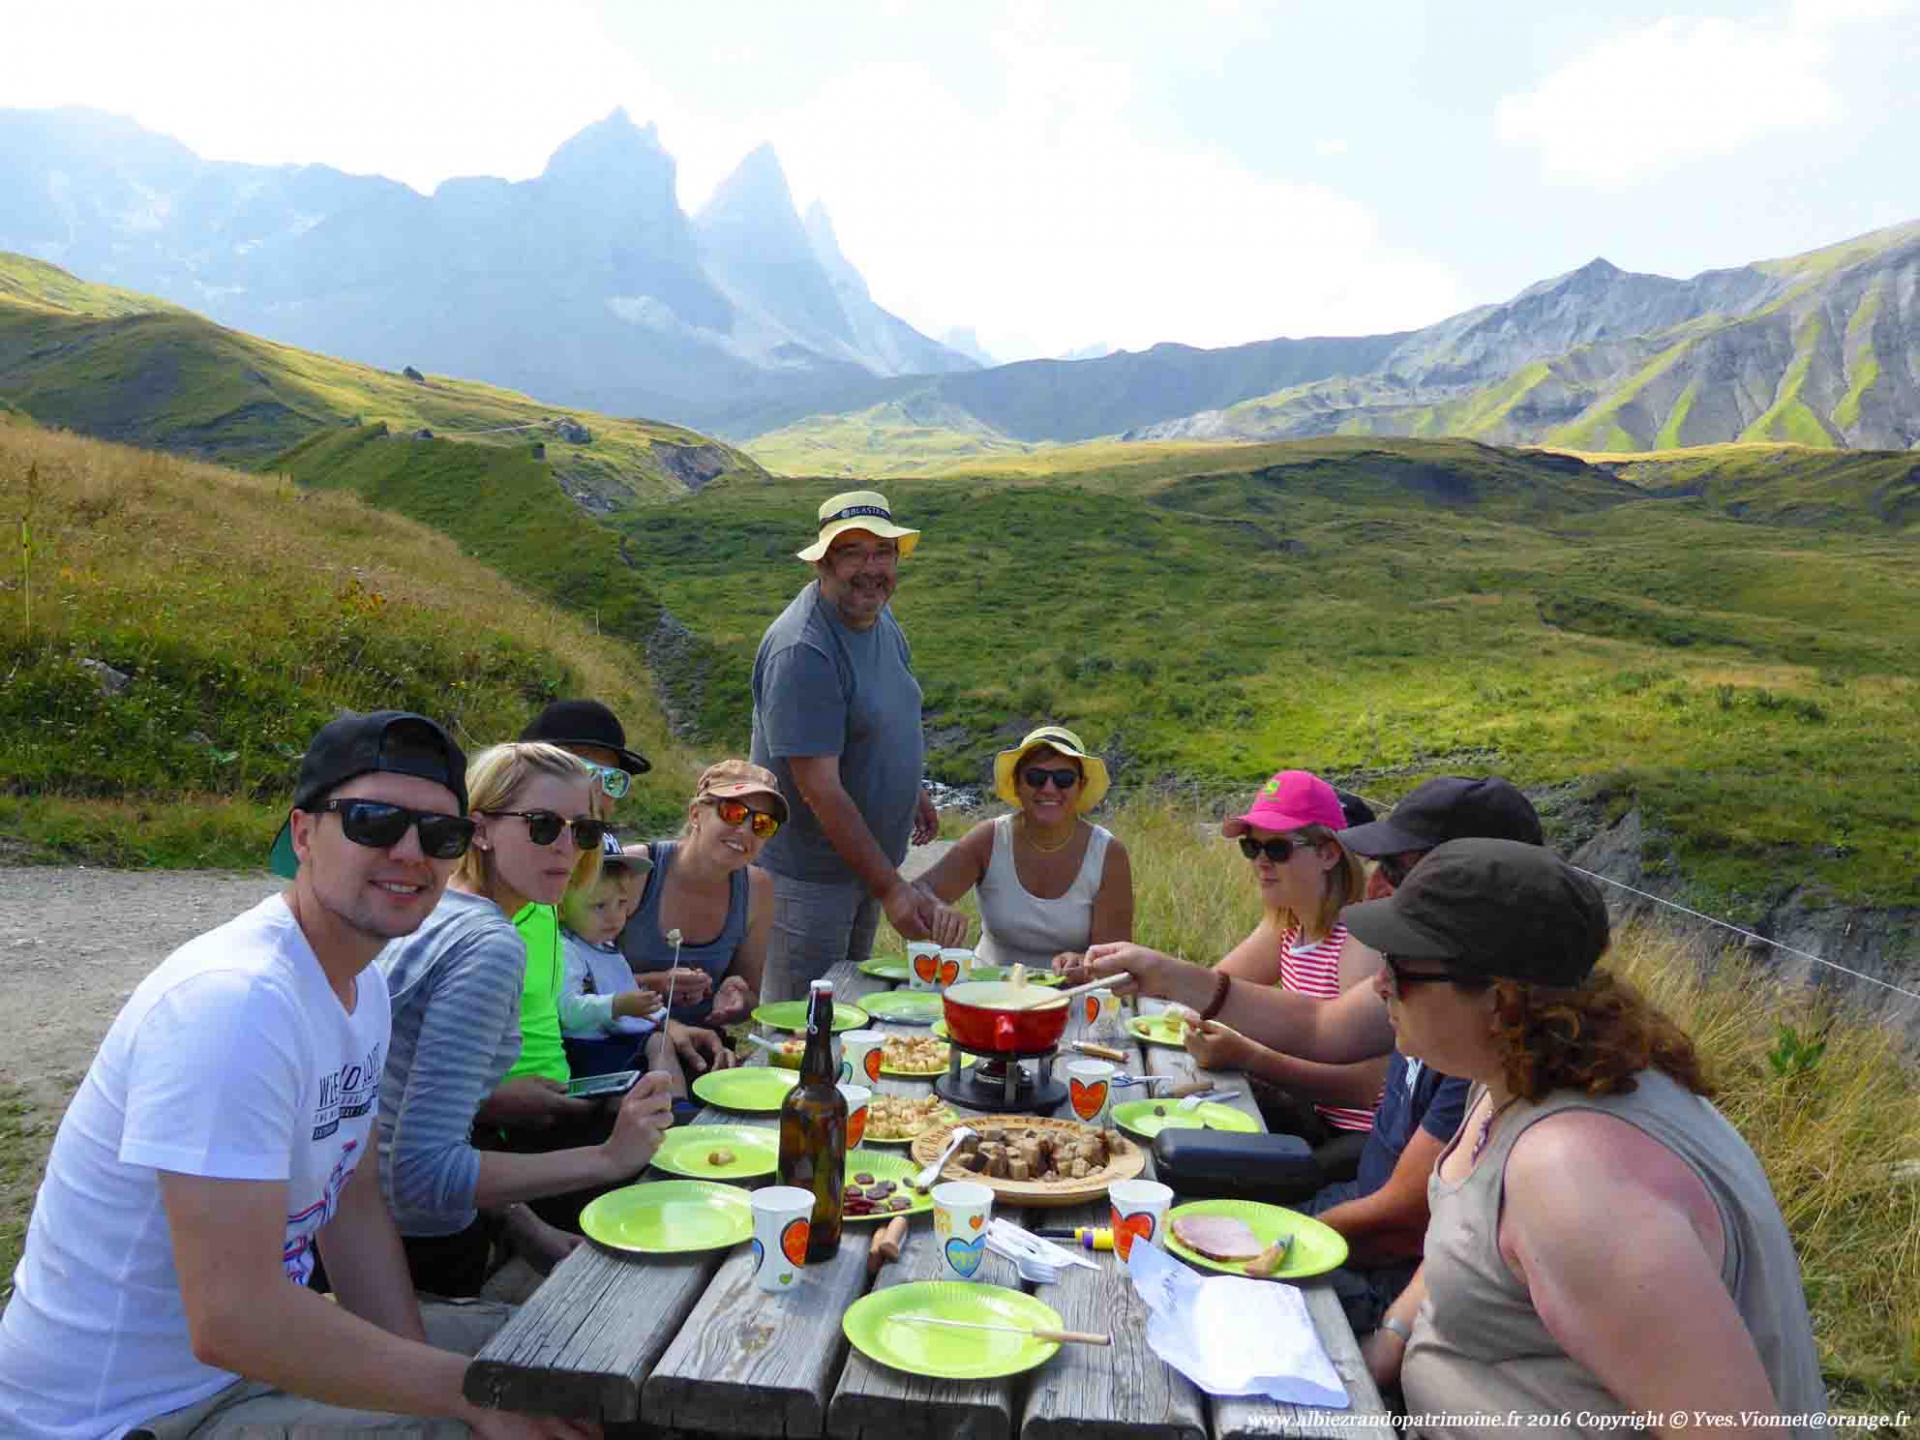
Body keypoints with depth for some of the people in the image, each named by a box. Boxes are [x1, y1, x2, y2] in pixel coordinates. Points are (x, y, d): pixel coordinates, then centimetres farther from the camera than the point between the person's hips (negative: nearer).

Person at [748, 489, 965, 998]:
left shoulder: (881, 618, 2)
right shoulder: (802, 651, -27)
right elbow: (820, 789, -28)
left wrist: (913, 790, 24)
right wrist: (891, 888, -27)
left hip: (866, 860, 8)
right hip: (807, 875, -8)